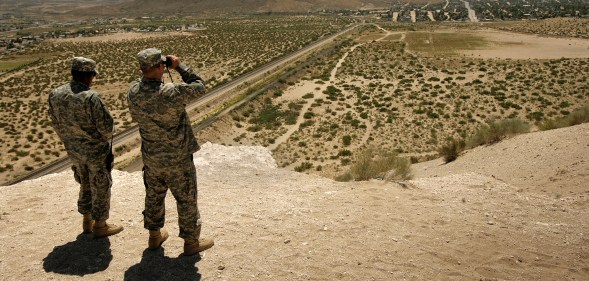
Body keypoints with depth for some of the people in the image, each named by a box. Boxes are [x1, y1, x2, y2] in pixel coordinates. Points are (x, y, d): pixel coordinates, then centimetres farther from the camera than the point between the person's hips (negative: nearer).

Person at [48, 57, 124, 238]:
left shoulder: (55, 95, -5)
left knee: (85, 184, 24)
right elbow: (106, 127, -22)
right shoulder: (91, 97, -26)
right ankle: (99, 226, 22)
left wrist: (70, 142, 20)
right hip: (96, 151, -6)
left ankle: (87, 221, 36)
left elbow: (57, 125, 6)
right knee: (100, 187, 10)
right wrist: (107, 138, 1)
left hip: (74, 151, 6)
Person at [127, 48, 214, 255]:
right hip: (177, 158, -5)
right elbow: (198, 87, -14)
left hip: (150, 156, 6)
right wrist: (179, 66, -6)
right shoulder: (172, 94, -29)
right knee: (186, 199, 11)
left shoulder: (133, 92, -12)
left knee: (154, 195, 23)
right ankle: (191, 242, 25)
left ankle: (154, 236, 40)